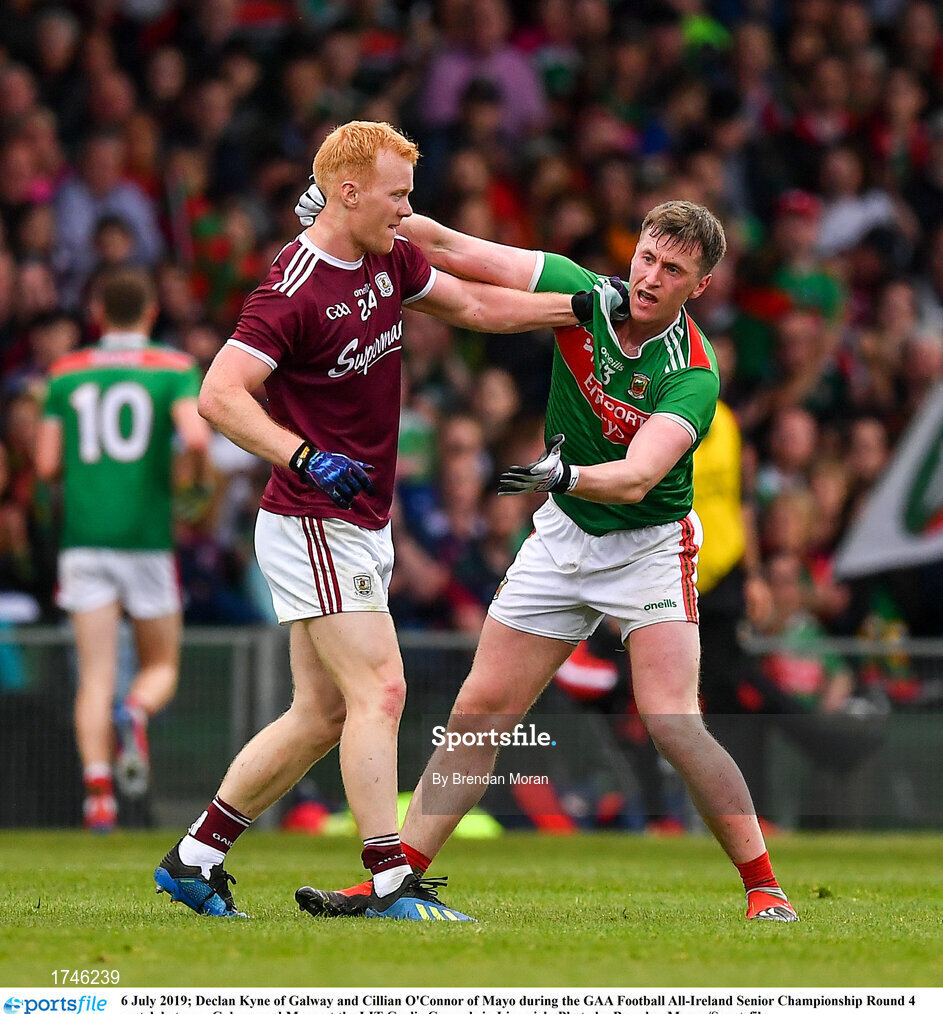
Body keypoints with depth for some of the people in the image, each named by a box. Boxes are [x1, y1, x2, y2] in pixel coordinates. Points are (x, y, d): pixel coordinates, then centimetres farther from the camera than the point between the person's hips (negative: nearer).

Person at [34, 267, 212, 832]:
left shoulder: (66, 373, 8)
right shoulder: (174, 368, 1)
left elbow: (47, 465, 5)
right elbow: (195, 435, -16)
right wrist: (196, 468, 6)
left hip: (83, 538, 2)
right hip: (147, 537, -2)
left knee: (96, 677, 0)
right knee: (162, 667, 12)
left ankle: (99, 792, -17)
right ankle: (136, 717, -23)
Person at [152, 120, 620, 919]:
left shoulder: (389, 261, 8)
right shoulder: (294, 292, -18)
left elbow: (471, 305, 21)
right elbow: (220, 396, -23)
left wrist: (583, 304, 14)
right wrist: (306, 457, -33)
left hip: (361, 526, 9)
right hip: (313, 525, -9)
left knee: (322, 716, 10)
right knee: (380, 691, -14)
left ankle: (193, 860, 17)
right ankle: (390, 883, -13)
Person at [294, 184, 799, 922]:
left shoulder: (693, 376, -23)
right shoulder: (584, 295, -11)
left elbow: (637, 478, -35)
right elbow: (455, 252, -10)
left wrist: (567, 475, -53)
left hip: (648, 543, -5)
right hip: (563, 535, 5)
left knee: (673, 725, -20)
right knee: (479, 711, 3)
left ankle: (764, 888, -8)